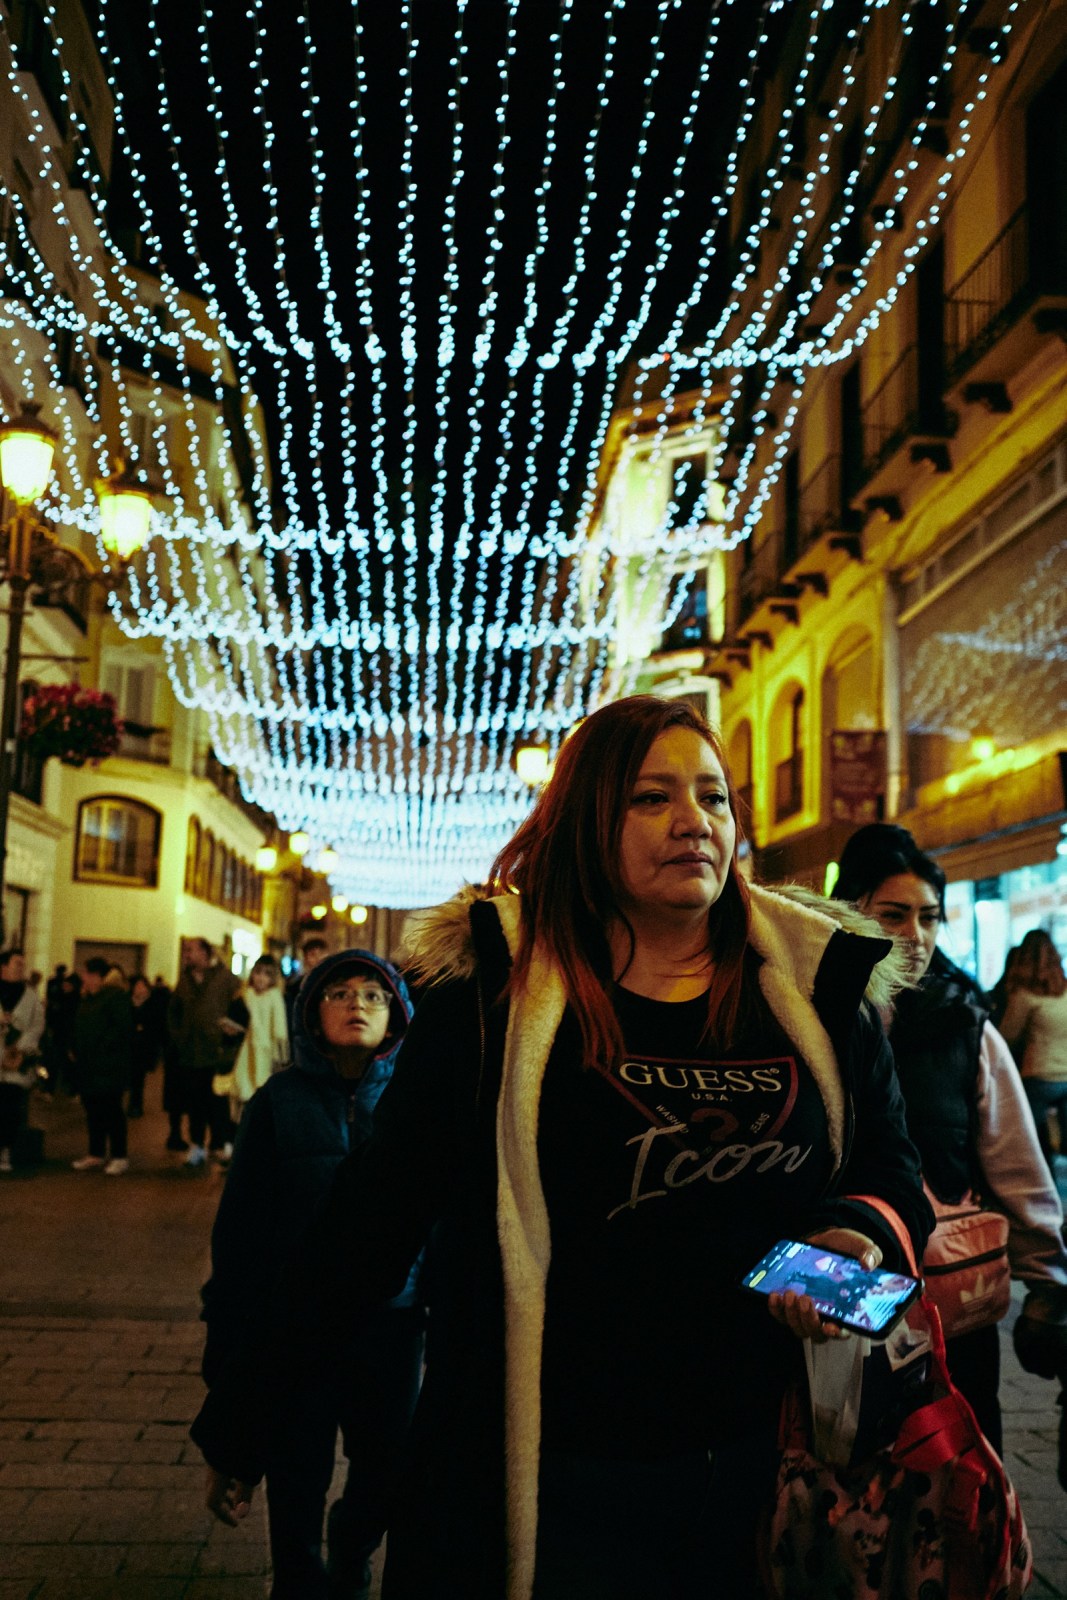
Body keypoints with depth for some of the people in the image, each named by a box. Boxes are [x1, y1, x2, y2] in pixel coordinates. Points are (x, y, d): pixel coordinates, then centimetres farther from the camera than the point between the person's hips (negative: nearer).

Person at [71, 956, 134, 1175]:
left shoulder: (116, 995, -12)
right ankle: (96, 1154, 21)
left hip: (108, 1066, -9)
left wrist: (102, 1048, -20)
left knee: (111, 1110, -4)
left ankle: (119, 1156, 3)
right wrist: (77, 1051, 8)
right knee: (93, 1110, 12)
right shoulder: (87, 999, 17)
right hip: (89, 1066, 9)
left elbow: (122, 1027, -20)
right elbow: (79, 1027, 22)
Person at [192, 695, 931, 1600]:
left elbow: (890, 1169, 10)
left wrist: (861, 1233, -12)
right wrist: (242, 1416, -3)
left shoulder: (814, 991, -2)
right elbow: (373, 1218, -6)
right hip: (553, 1479, -2)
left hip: (762, 1464, 3)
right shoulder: (494, 999, -9)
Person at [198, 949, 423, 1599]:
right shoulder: (282, 1100, -5)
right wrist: (229, 1336, -3)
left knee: (387, 1464, 14)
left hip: (392, 1320, 1)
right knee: (299, 1472, 10)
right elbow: (241, 1223, -3)